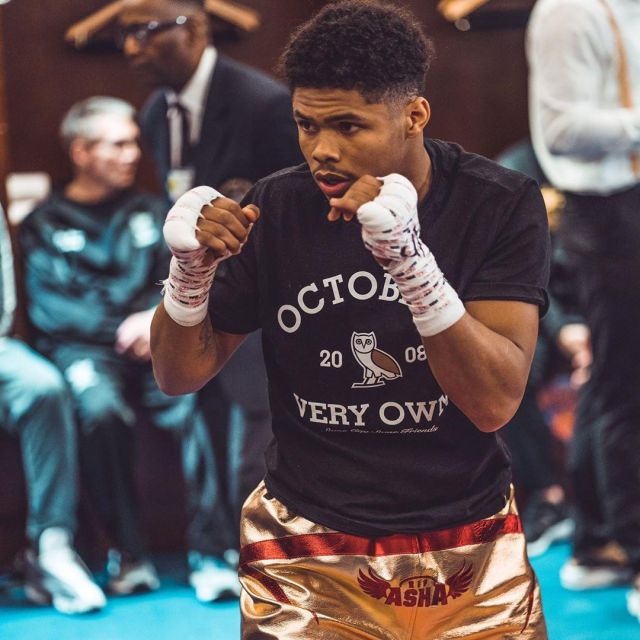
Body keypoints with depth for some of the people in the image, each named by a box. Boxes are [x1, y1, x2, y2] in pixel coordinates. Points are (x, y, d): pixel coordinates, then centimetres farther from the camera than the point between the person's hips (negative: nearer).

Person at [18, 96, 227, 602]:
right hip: (83, 348, -2)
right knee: (101, 408, -36)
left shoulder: (149, 212, 22)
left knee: (195, 402, -31)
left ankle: (207, 552, -30)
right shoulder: (46, 225, 12)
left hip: (153, 342, 2)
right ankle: (129, 554, -27)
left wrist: (155, 318, -10)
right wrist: (120, 329, -12)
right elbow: (48, 308, 0)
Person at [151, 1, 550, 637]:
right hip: (307, 554, 1)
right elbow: (180, 376, 1)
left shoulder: (502, 204, -13)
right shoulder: (277, 206, -7)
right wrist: (191, 270, -20)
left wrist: (409, 259, -35)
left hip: (468, 553, 0)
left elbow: (495, 402, -22)